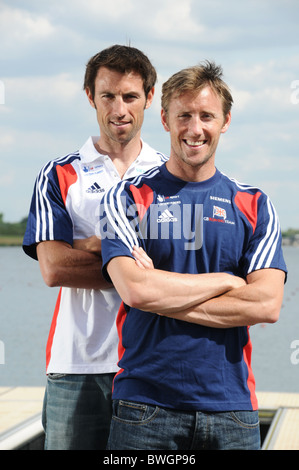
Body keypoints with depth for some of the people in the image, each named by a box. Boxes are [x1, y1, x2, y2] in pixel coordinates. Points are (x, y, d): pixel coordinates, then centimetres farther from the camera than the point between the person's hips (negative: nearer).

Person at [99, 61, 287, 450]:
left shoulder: (253, 206, 8)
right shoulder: (128, 198, 4)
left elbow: (267, 304, -5)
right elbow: (135, 289, -12)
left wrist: (162, 294, -8)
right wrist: (228, 281, -5)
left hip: (231, 406, 2)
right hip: (145, 405, -1)